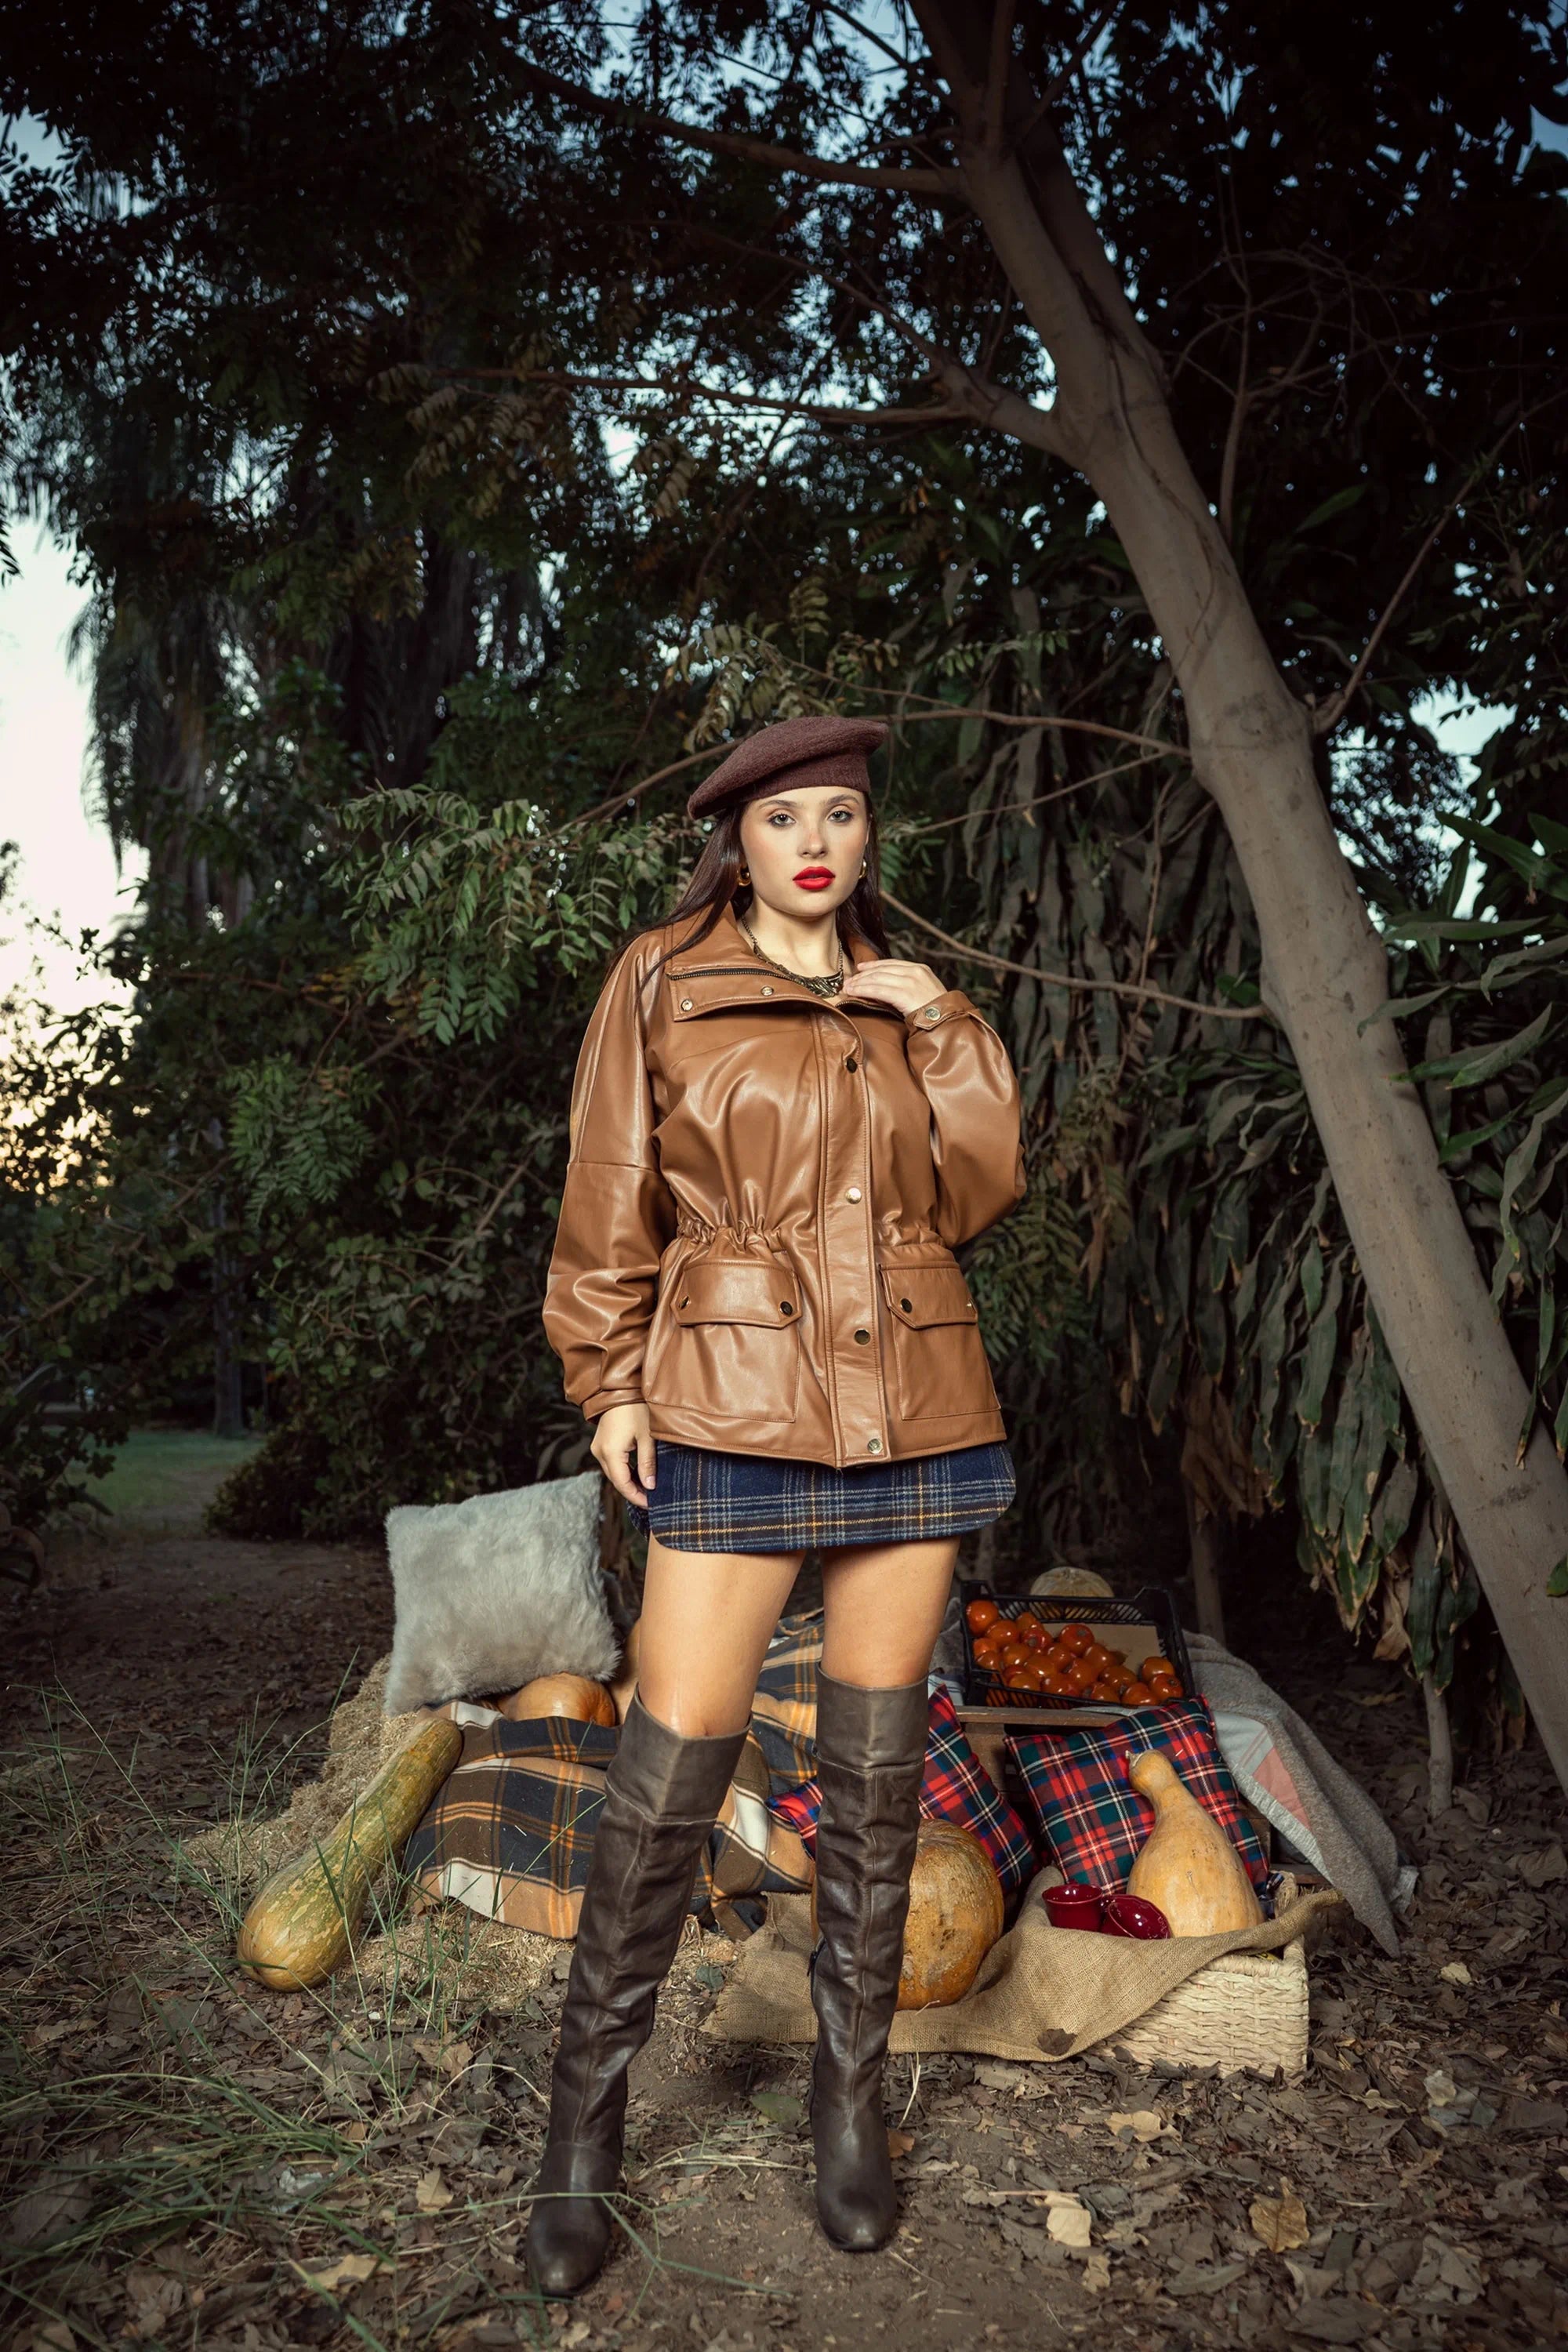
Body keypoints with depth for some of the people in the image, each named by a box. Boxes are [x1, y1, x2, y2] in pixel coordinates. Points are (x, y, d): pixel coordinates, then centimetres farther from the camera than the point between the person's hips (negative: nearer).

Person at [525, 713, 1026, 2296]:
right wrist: (609, 1383, -3)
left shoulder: (906, 1002, 13)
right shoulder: (662, 982, 3)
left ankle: (849, 2095, 27)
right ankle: (584, 2121, 18)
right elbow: (610, 1200, 2)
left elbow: (977, 1196, 6)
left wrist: (948, 1036, -4)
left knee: (876, 1768, 9)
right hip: (736, 1408, -3)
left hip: (916, 1407, 4)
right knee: (673, 1767, -3)